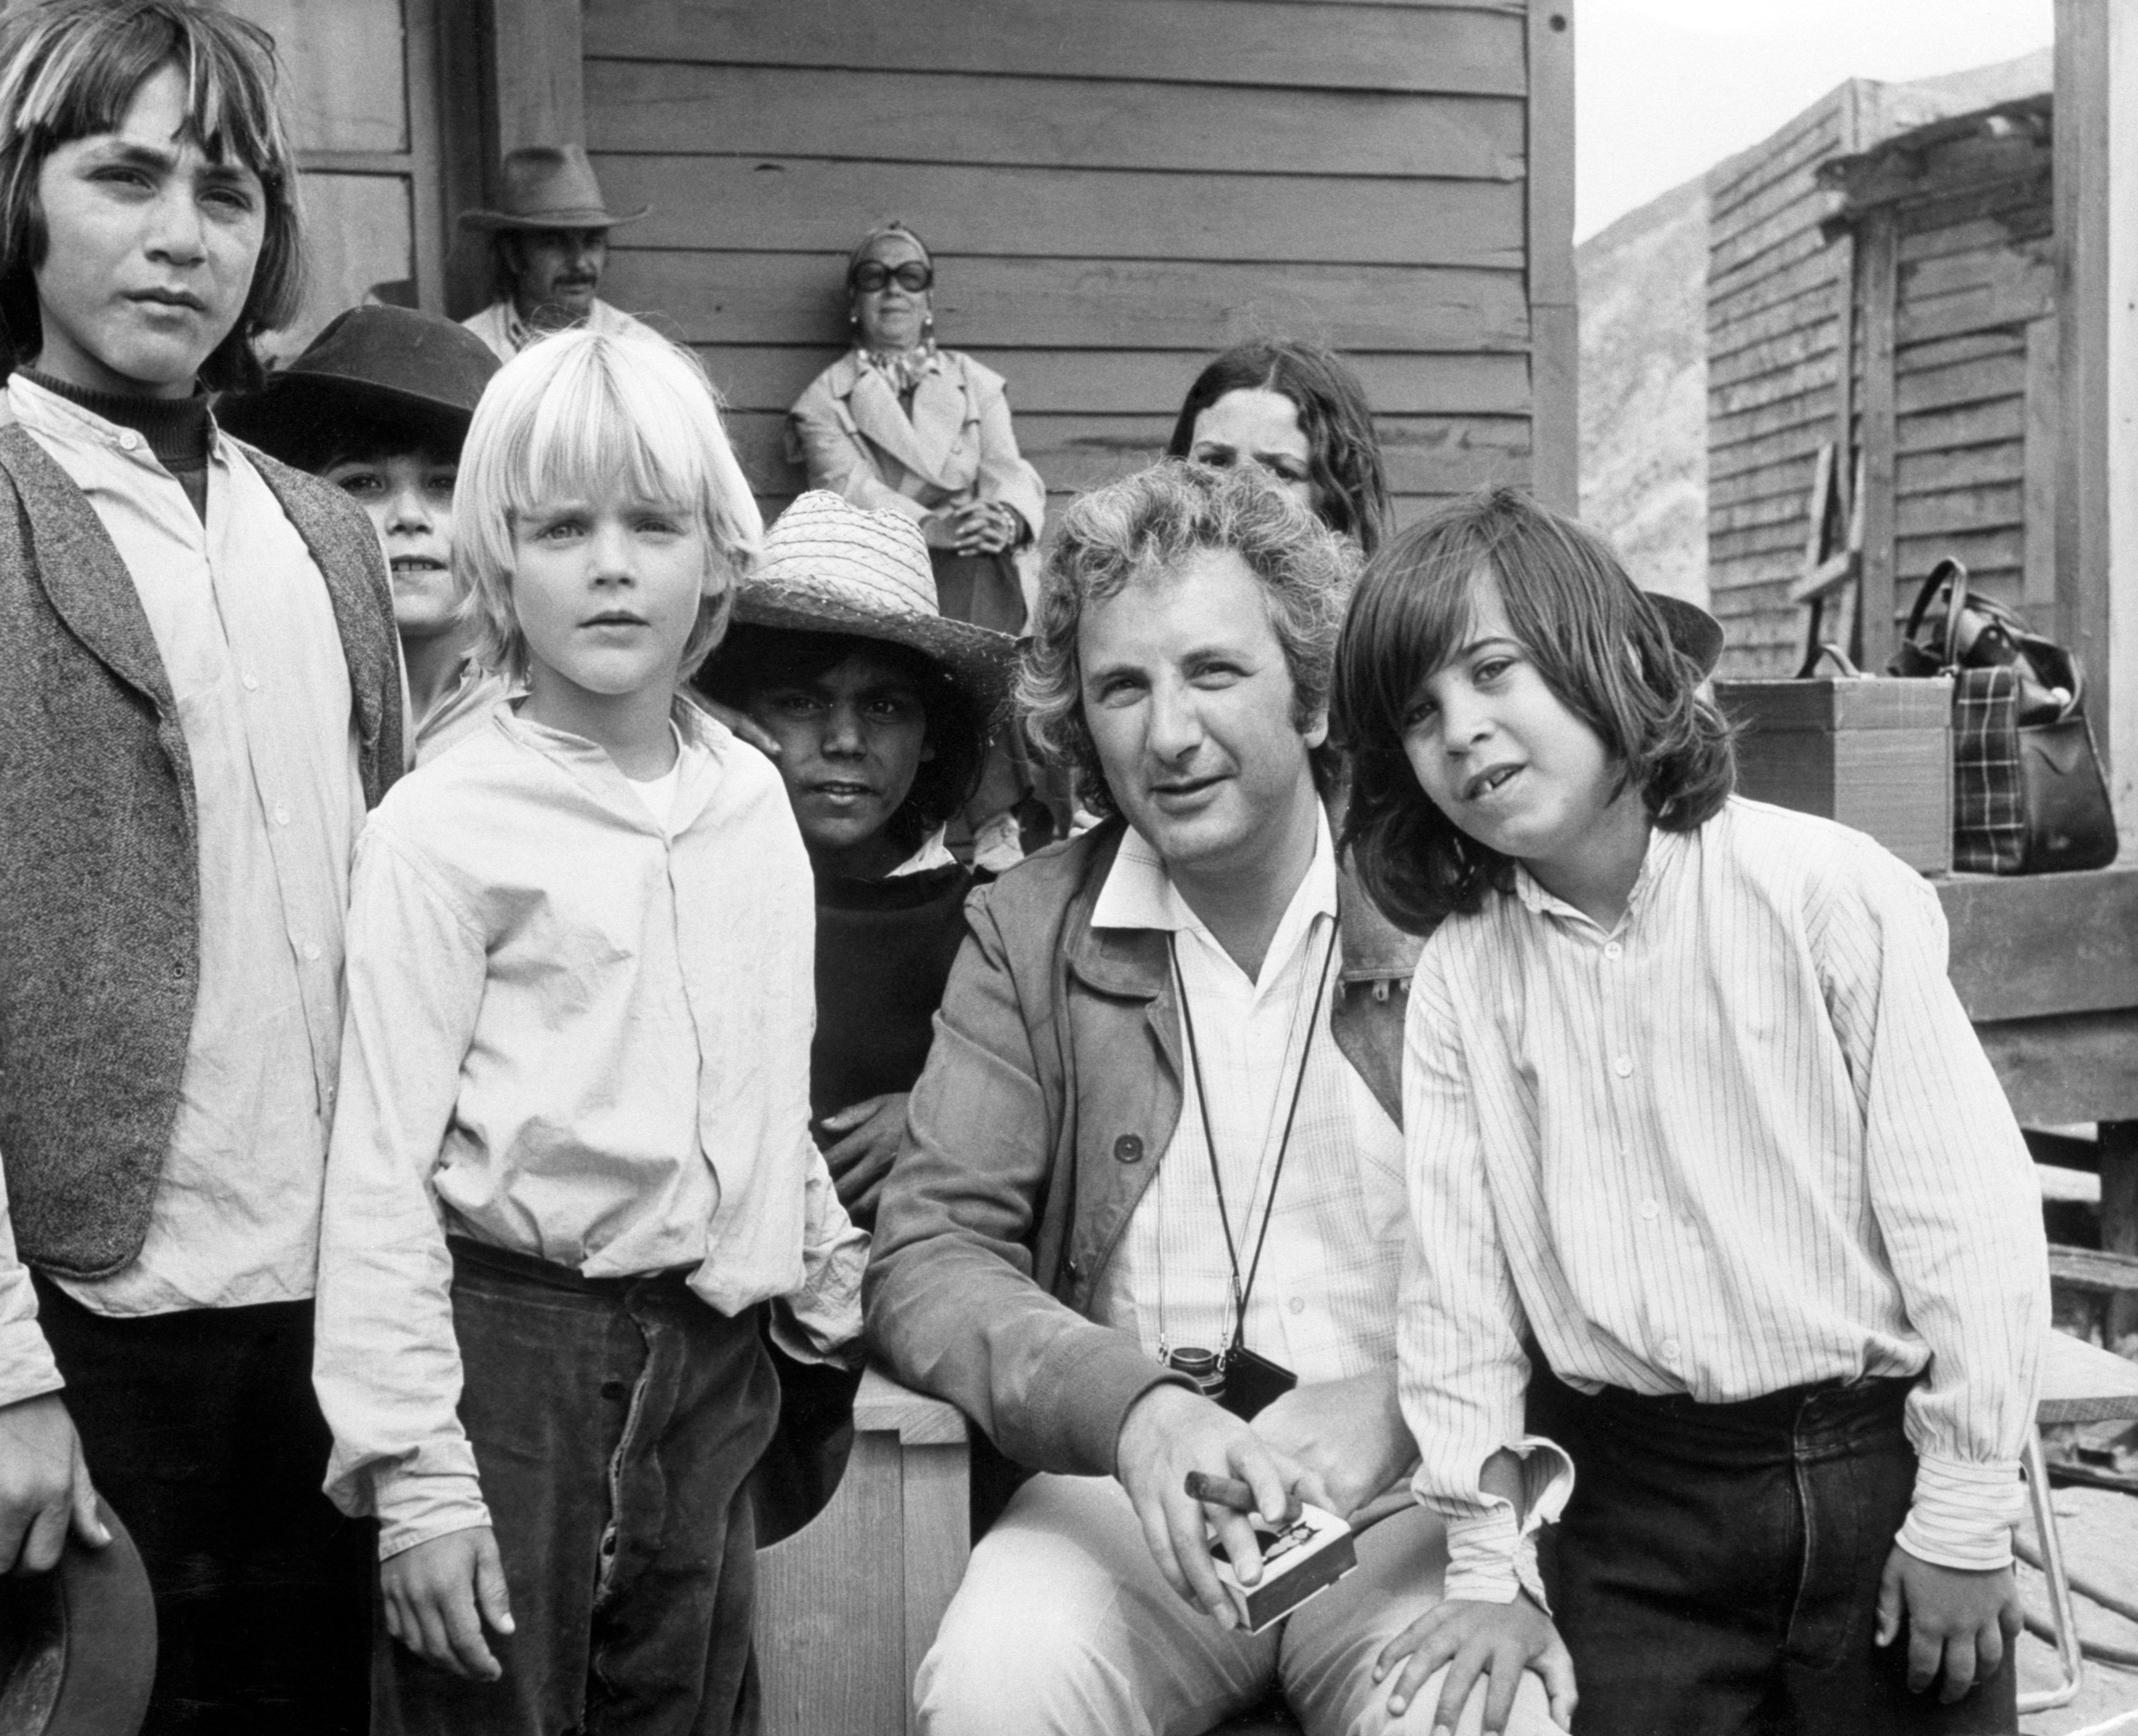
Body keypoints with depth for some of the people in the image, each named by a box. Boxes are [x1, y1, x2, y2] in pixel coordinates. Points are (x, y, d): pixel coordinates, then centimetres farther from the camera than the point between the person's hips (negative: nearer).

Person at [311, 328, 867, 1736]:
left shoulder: (755, 797, 4)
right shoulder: (443, 827, -11)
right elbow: (382, 1169, -11)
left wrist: (826, 1264, 17)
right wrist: (412, 1466, -12)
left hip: (715, 1356, 5)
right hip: (514, 1350, -4)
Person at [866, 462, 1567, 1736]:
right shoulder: (1028, 932, 3)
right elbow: (925, 1260, -3)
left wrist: (1393, 1403, -19)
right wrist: (1132, 1406, -21)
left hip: (1414, 1490, 0)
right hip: (1129, 1485, 1)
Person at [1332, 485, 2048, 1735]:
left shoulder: (1832, 891, -12)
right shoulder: (1457, 976, -2)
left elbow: (1974, 1210, -10)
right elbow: (1458, 1288, 1)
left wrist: (1967, 1516, -8)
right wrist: (1491, 1564, 0)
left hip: (1873, 1464, -2)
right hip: (1629, 1504, 2)